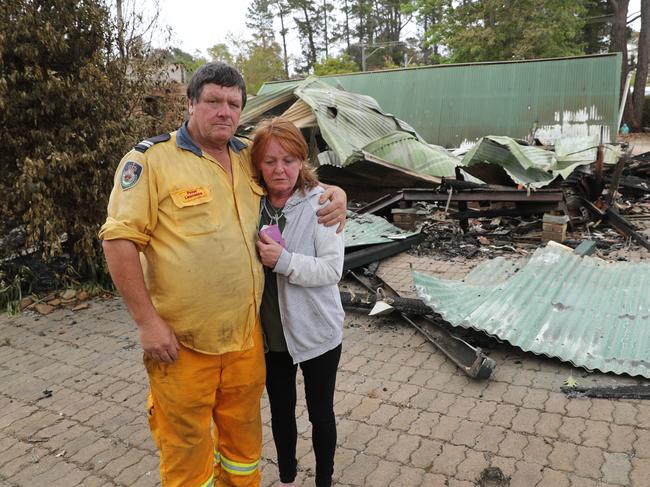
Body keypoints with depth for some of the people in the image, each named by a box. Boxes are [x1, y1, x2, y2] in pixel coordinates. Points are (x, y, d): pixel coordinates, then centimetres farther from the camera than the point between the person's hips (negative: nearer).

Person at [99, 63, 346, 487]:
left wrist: (334, 190, 3)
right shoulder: (152, 159, -9)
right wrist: (147, 322, -15)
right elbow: (119, 240, -12)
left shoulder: (249, 156, 7)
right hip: (181, 341, -5)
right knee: (186, 446, 11)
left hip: (247, 336, 5)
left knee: (244, 433, 23)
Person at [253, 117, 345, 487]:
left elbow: (332, 269, -19)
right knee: (281, 410, 22)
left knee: (320, 412, 16)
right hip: (270, 332, 4)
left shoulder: (321, 203, -15)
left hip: (315, 331, -4)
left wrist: (283, 260, -27)